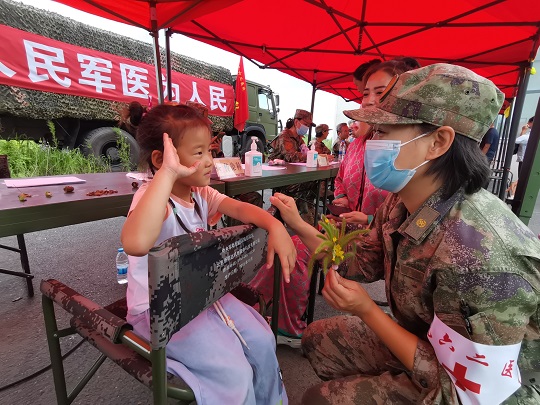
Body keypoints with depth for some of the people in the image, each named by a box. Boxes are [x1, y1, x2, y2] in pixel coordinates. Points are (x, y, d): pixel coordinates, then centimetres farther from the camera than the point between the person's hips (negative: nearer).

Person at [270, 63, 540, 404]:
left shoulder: (477, 252, -38)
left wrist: (366, 309, -25)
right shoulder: (401, 205, -12)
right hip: (424, 344, 6)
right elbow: (359, 268, -1)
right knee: (318, 339, 12)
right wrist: (298, 225, -7)